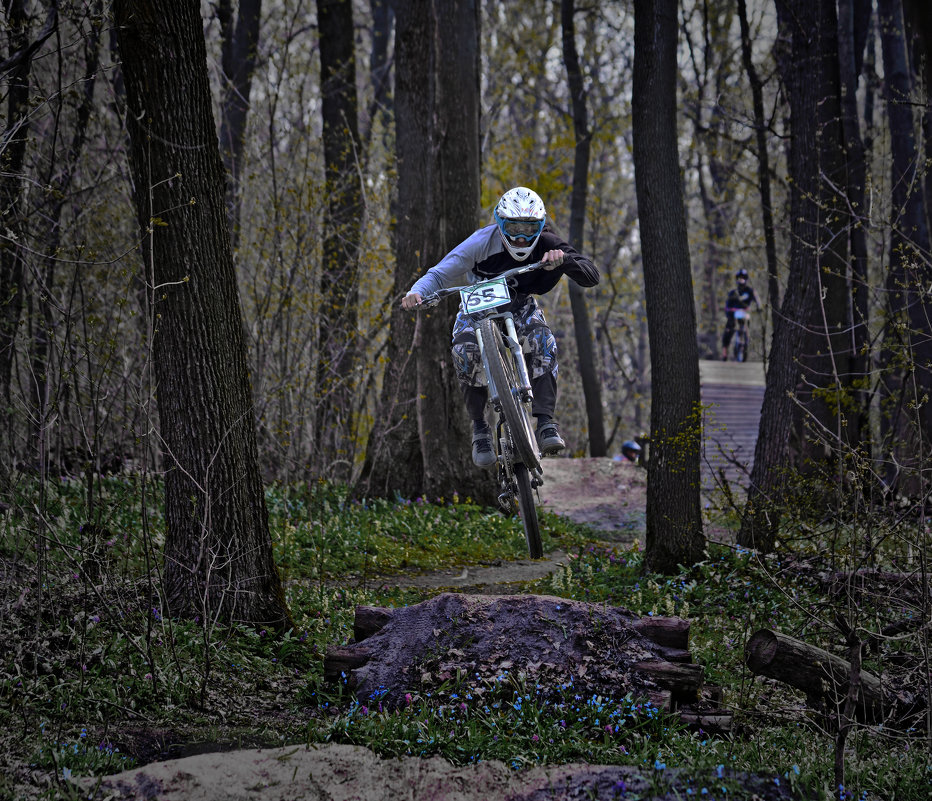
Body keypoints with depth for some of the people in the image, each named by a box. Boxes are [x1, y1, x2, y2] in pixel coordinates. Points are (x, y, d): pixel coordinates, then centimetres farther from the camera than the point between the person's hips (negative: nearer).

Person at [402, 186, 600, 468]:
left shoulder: (546, 245, -23)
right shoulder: (482, 242, -26)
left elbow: (591, 277, -29)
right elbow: (441, 273, -25)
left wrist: (564, 260, -50)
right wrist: (417, 292, -46)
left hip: (520, 304, 1)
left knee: (544, 342, -31)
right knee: (464, 350, -31)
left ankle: (545, 422, -30)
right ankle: (479, 427, -14)